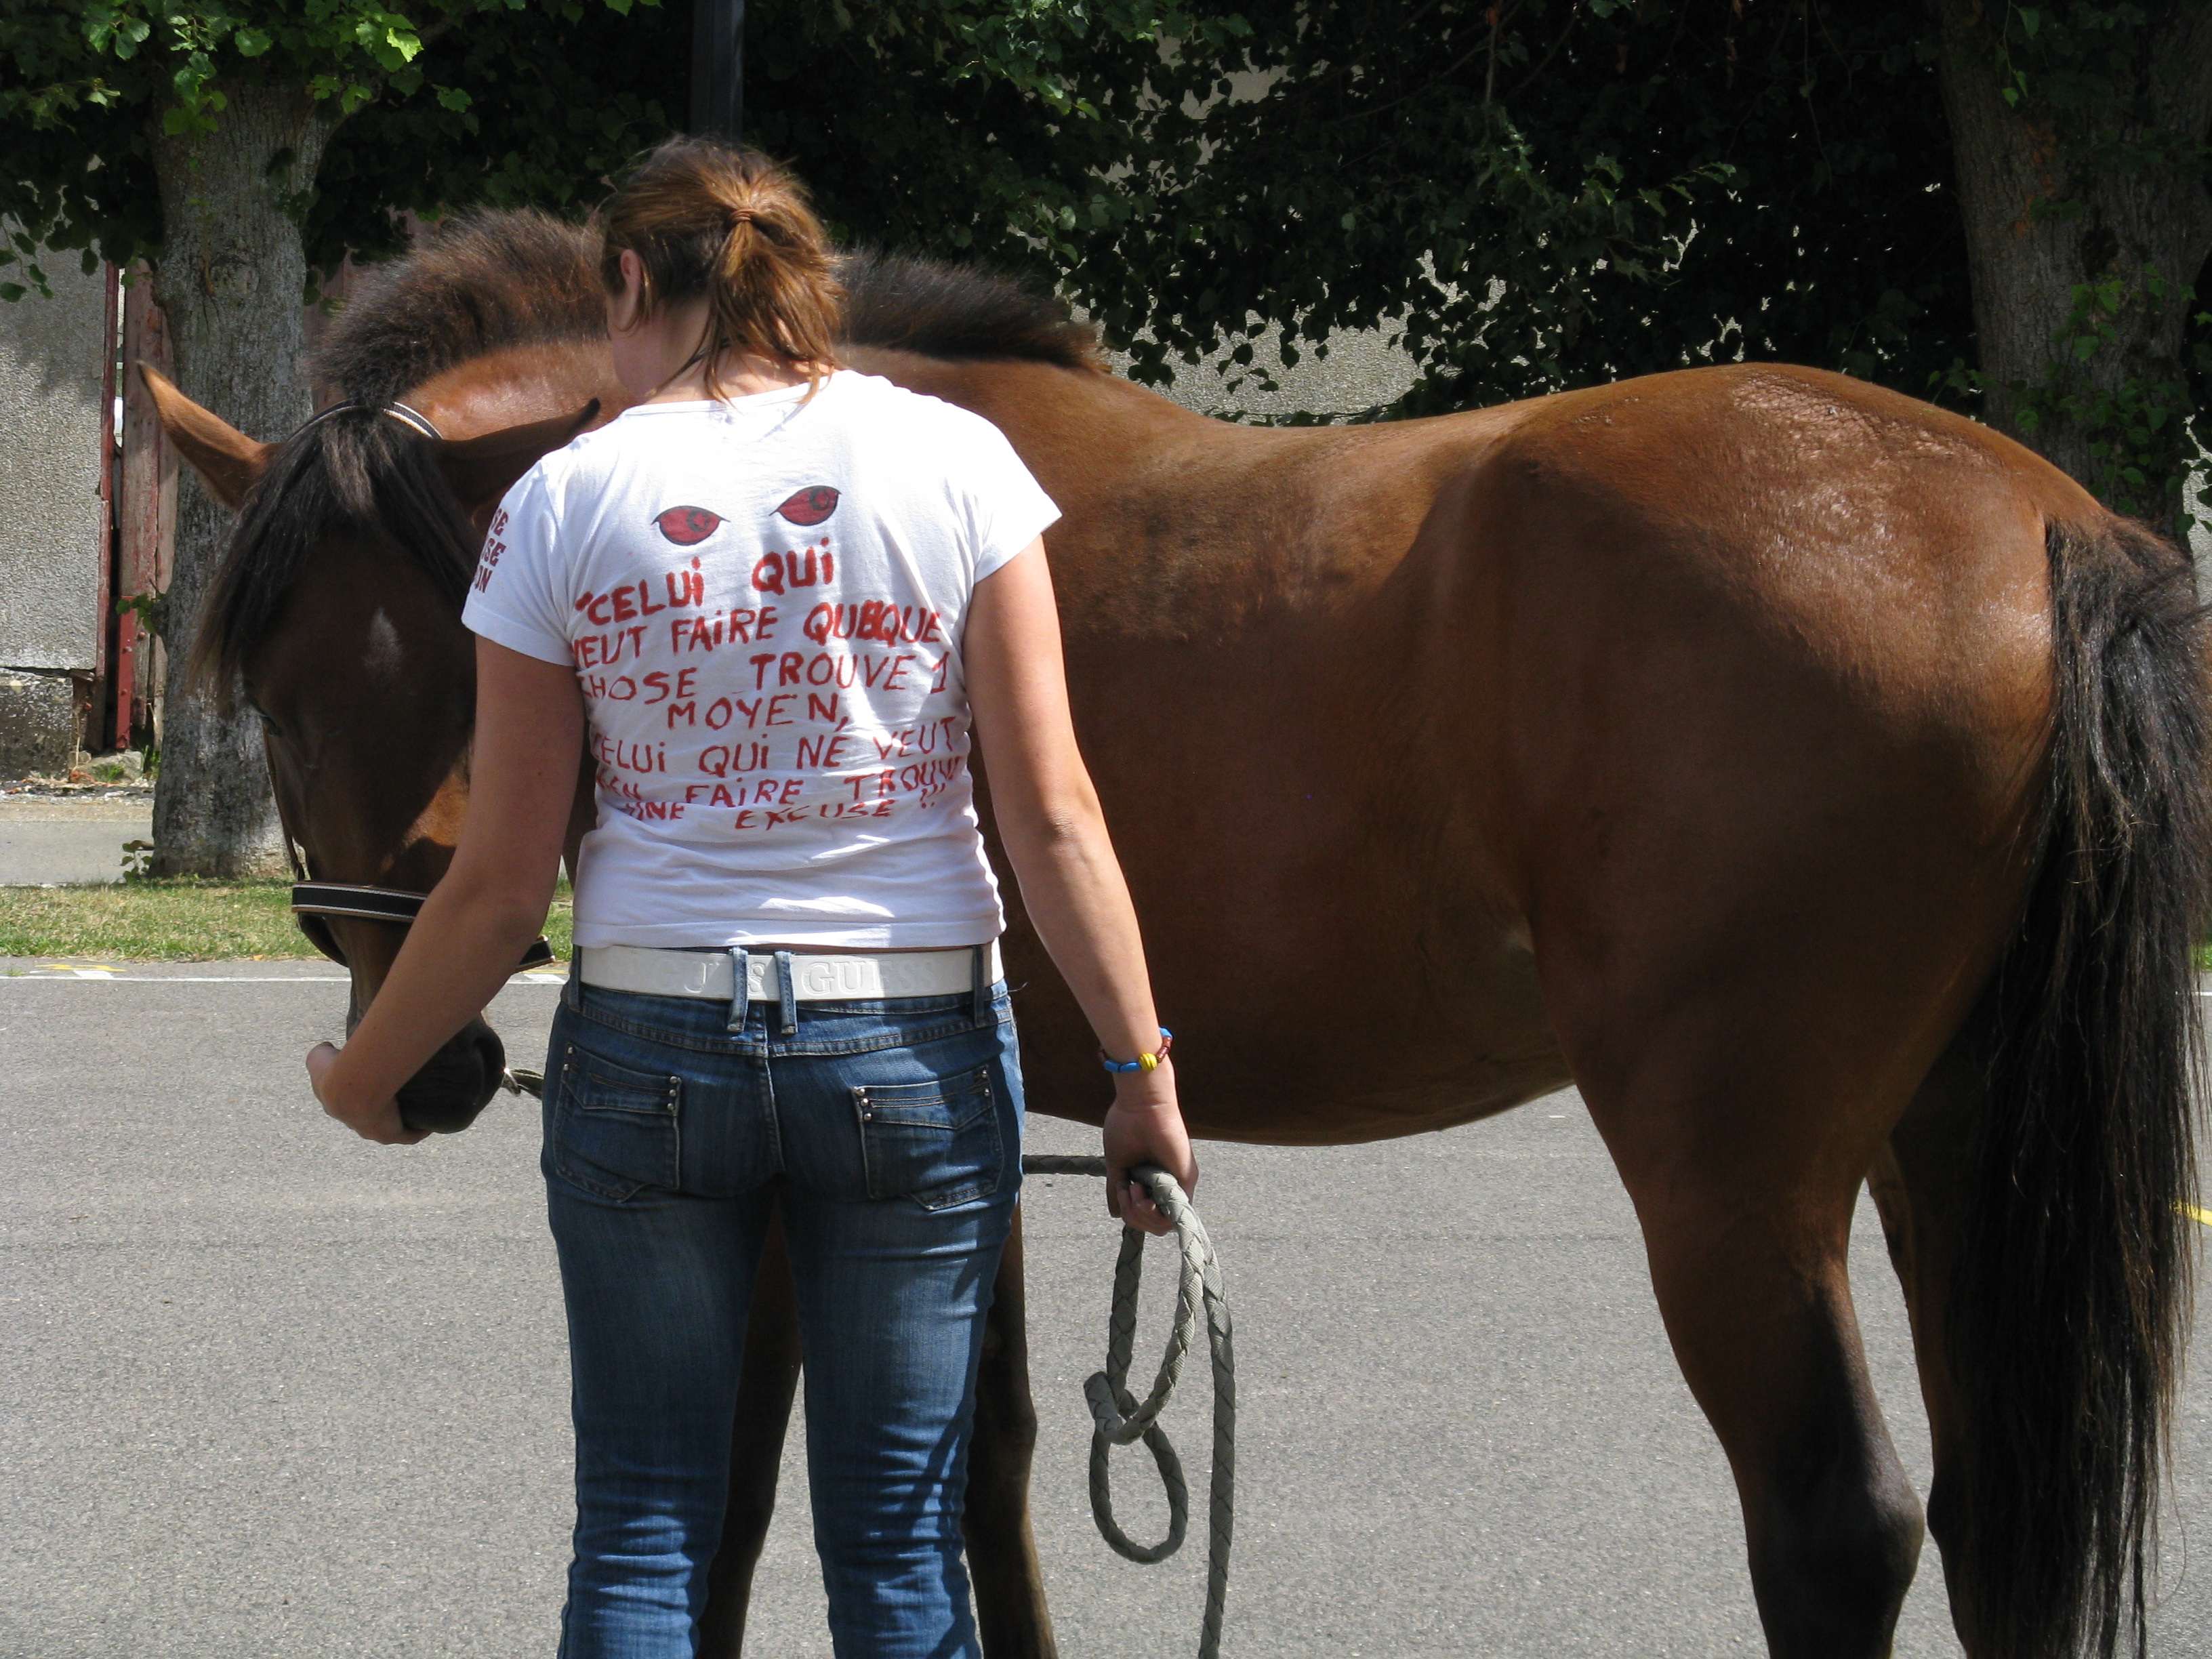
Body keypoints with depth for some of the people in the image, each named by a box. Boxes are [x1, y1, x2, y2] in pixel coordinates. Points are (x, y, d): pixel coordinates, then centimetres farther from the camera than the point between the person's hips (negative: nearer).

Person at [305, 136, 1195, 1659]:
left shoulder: (564, 502, -3)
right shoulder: (954, 462, -3)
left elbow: (503, 883, -1)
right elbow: (1053, 814, -8)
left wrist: (368, 1075, 13)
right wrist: (1143, 1070, -3)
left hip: (651, 1045, 0)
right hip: (914, 1043, 0)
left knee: (640, 1530, 9)